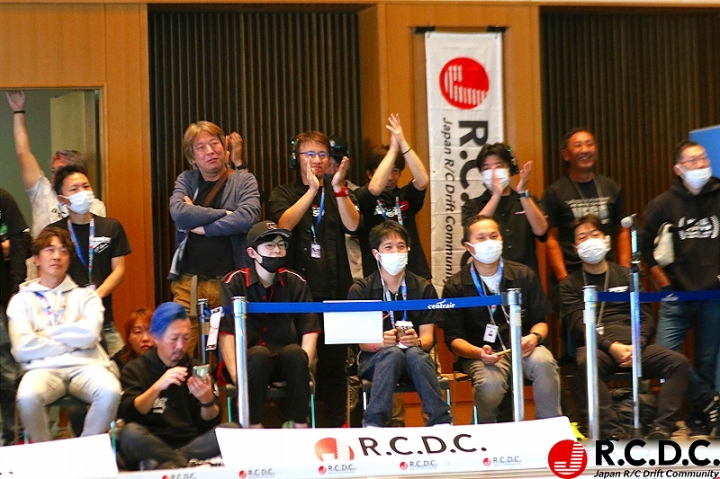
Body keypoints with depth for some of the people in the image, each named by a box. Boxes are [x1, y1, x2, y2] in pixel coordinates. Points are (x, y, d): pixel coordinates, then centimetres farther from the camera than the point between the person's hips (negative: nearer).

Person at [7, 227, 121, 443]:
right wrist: (71, 342, 1)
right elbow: (22, 348, -3)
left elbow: (90, 333, -3)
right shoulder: (21, 300, 15)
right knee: (27, 397, -36)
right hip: (44, 367, -1)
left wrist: (44, 334, 1)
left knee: (110, 392, -33)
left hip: (85, 364, 1)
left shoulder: (85, 295, 19)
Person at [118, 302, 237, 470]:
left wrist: (207, 401, -15)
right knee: (130, 433, -33)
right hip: (151, 447, -3)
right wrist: (158, 386, -25)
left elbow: (210, 422, 7)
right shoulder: (135, 369, 5)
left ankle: (161, 464, -27)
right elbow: (129, 416, -10)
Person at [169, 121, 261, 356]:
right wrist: (225, 214, -9)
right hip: (189, 281, 2)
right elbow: (179, 213, -8)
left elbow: (249, 216, -13)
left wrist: (201, 226, -9)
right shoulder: (186, 180, 12)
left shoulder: (244, 180, 5)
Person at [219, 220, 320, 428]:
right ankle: (254, 426, -30)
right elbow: (226, 333, -12)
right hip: (248, 361, -2)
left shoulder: (295, 282, 6)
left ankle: (298, 425, -24)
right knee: (259, 354, -35)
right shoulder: (234, 282, -3)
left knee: (295, 353, -31)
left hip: (284, 361, 2)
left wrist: (304, 363, -19)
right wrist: (235, 374, -25)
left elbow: (310, 330, 0)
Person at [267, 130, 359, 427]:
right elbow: (284, 223, -11)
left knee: (334, 359, 1)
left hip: (334, 290, 1)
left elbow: (352, 225, -4)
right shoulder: (284, 194, 11)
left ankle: (335, 424, 7)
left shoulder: (338, 194, 15)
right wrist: (312, 190, -18)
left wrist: (338, 188, -16)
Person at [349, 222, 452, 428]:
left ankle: (441, 423, -36)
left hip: (416, 356, 1)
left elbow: (428, 337, 1)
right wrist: (381, 342, -28)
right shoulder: (359, 291, 2)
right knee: (393, 352, -36)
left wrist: (417, 342, -25)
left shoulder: (423, 288, 7)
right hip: (374, 360, -1)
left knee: (414, 353, -35)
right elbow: (362, 341, -4)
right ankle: (373, 423, -41)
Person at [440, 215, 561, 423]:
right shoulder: (455, 286, 3)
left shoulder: (524, 275, 10)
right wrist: (479, 353, -21)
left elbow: (540, 321, 12)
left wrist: (535, 337, -12)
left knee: (543, 362, -33)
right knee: (490, 382, -36)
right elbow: (453, 339, 0)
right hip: (479, 354, -2)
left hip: (522, 348, 2)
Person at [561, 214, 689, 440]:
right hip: (597, 346, -3)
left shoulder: (625, 275, 22)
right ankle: (614, 432, -42)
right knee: (586, 363, -40)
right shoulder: (571, 284, 14)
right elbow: (579, 325, 0)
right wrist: (611, 347, -17)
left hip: (634, 345, 3)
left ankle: (661, 428, -31)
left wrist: (636, 346, -7)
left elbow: (646, 318, 14)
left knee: (678, 362, -24)